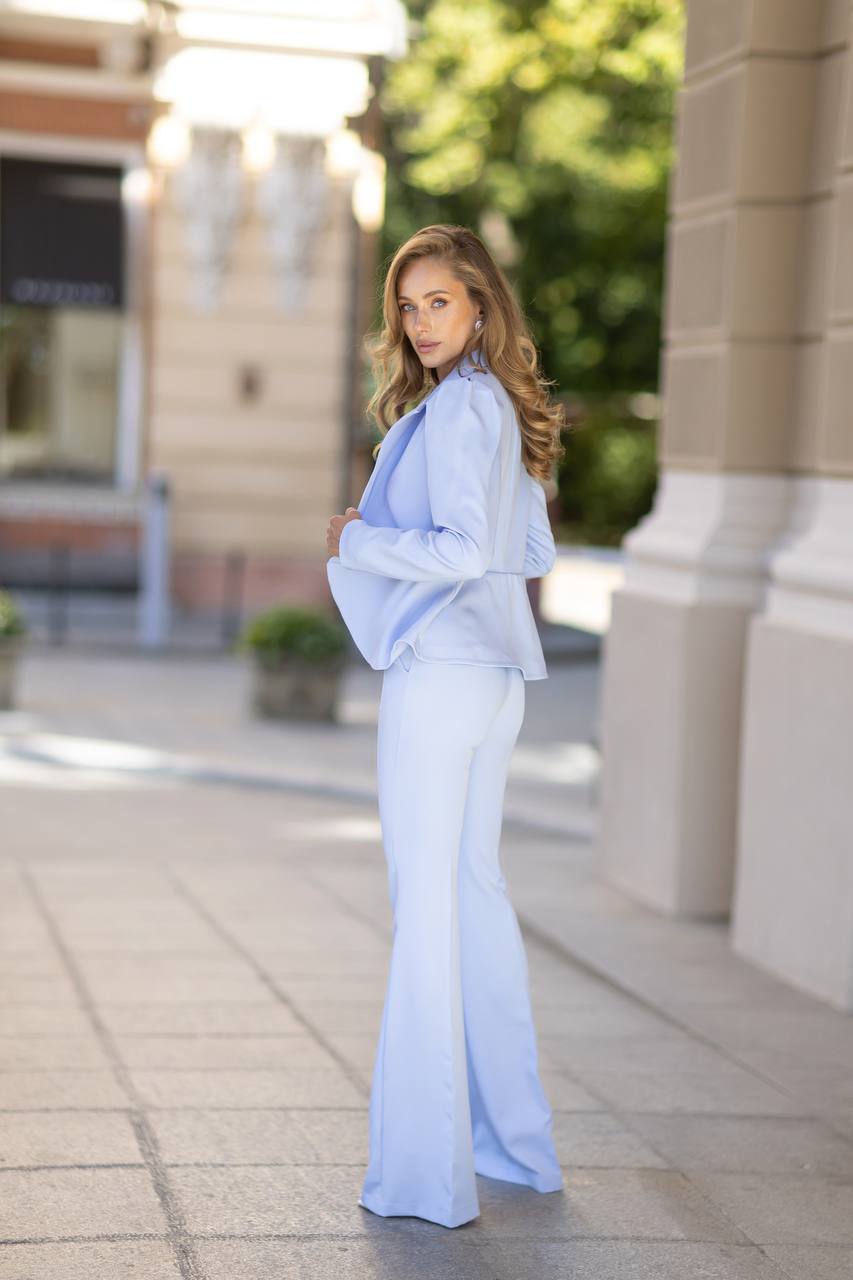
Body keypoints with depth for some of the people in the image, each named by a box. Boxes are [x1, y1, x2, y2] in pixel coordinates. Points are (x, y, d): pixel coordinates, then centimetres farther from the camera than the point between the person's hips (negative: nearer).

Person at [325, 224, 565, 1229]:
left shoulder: (456, 409, -13)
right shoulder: (506, 408, 14)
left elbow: (466, 551, -22)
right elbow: (536, 555, 20)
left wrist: (359, 542, -9)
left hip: (439, 669, -9)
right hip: (496, 671, 9)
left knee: (426, 908, -5)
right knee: (476, 891, 17)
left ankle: (428, 1168, -1)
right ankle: (514, 1139, 26)